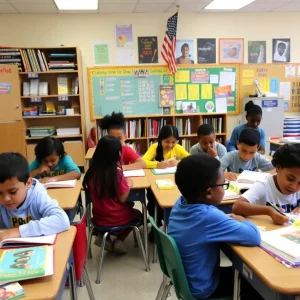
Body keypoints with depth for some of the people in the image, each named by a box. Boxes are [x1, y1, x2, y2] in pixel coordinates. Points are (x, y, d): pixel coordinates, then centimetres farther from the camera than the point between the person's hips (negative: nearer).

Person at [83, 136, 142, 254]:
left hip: (98, 217, 5)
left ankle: (103, 236, 16)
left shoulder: (93, 171, -7)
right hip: (115, 218, -4)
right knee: (137, 213, 26)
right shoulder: (117, 173, -23)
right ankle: (119, 240, 11)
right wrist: (128, 184, -2)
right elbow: (122, 199, -17)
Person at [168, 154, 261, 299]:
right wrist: (241, 221, -11)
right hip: (200, 288, -7)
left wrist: (229, 220, -6)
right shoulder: (209, 216, -35)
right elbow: (254, 237, -32)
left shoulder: (180, 203, -11)